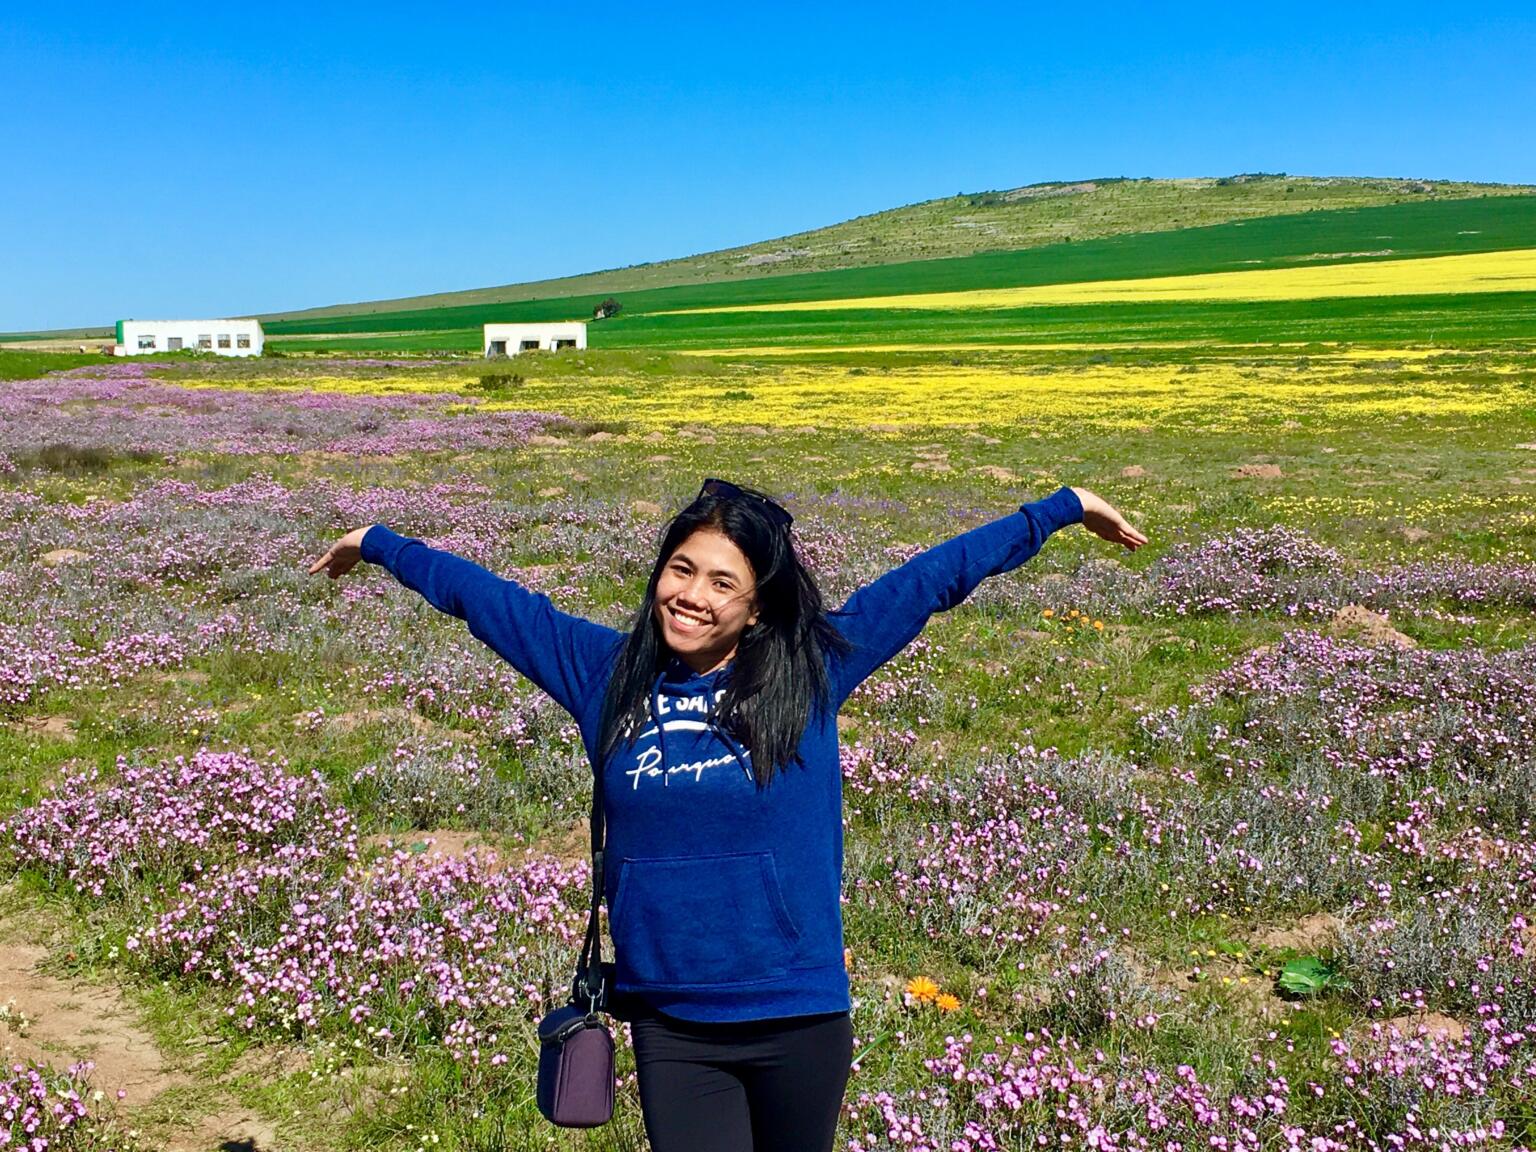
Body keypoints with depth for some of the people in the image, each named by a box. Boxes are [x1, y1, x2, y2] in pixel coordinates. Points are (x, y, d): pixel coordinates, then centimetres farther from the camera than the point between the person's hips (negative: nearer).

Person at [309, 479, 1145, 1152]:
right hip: (669, 1026, 1)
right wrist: (379, 543, 20)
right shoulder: (607, 672, 1)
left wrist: (1062, 508, 3)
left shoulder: (808, 671, -5)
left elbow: (931, 578, -2)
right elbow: (493, 600, 11)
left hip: (799, 1018, -1)